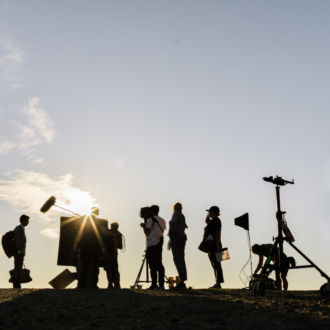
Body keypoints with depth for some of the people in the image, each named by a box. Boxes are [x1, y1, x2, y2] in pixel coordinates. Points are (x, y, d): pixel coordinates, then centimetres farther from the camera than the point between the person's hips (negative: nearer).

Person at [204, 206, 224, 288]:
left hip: (215, 247, -10)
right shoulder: (213, 221, 16)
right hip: (211, 247, 10)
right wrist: (208, 215, 20)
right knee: (215, 265, 10)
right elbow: (206, 221, 38)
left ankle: (218, 283, -8)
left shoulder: (216, 221, -12)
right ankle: (218, 283, 13)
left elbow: (218, 234, -18)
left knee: (216, 265, -8)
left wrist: (218, 246, -23)